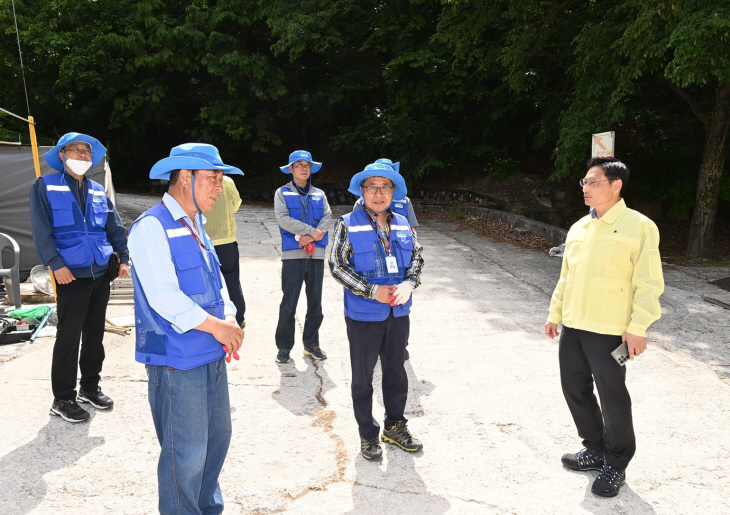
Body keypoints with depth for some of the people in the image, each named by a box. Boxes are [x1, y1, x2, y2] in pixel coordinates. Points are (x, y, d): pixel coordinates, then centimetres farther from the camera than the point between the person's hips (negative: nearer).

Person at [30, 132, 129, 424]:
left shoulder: (97, 191, 14)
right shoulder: (46, 186, -1)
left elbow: (115, 227, 12)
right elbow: (41, 230, -8)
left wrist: (123, 258, 1)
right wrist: (56, 264, -17)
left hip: (101, 273, 5)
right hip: (72, 275, -5)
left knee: (95, 333, 13)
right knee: (69, 337, -1)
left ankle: (90, 387, 28)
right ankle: (62, 399, 11)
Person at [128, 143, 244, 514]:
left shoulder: (195, 226, 13)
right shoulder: (151, 227, -15)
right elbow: (163, 296, -22)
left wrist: (229, 320, -2)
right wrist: (215, 326, -17)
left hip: (212, 355, 9)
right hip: (177, 361, -9)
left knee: (218, 437, 20)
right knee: (187, 454, 1)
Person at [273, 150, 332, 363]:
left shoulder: (319, 194, 14)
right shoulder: (283, 193, 4)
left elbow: (328, 218, 1)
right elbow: (283, 218, -11)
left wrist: (311, 236, -15)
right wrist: (311, 231, -14)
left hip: (316, 254, 4)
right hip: (293, 255, -3)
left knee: (315, 303, 10)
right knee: (289, 304, 0)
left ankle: (311, 344, 23)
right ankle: (284, 347, 10)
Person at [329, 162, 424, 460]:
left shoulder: (403, 224, 5)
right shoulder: (348, 224, -8)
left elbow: (417, 257, 10)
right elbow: (337, 265, -12)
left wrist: (409, 283, -11)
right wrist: (372, 291, -20)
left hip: (398, 313, 4)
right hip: (363, 315, -4)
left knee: (396, 371, 17)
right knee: (363, 377, 9)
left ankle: (395, 426, 36)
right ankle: (368, 434, 26)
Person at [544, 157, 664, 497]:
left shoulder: (639, 226, -9)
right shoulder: (578, 228, 11)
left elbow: (648, 283, -12)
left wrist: (637, 328, -16)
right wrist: (555, 313, 15)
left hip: (610, 331, -7)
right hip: (573, 326, 7)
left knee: (612, 397, 5)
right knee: (575, 389, 15)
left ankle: (616, 465, 24)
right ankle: (595, 450, 35)